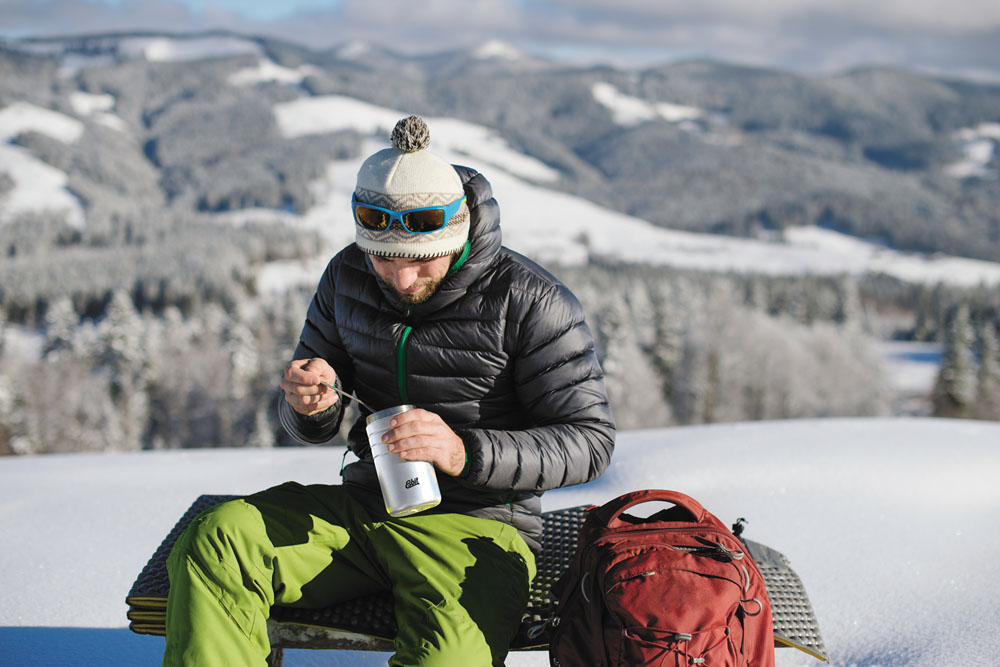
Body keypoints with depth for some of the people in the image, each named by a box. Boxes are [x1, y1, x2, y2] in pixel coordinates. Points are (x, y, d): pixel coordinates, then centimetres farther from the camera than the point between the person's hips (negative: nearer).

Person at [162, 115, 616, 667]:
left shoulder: (531, 302, -10)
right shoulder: (348, 276, 5)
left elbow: (589, 440, -10)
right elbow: (313, 427, 14)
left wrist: (467, 453, -24)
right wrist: (311, 404, -13)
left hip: (475, 524, -4)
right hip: (365, 507, 5)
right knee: (212, 542, -22)